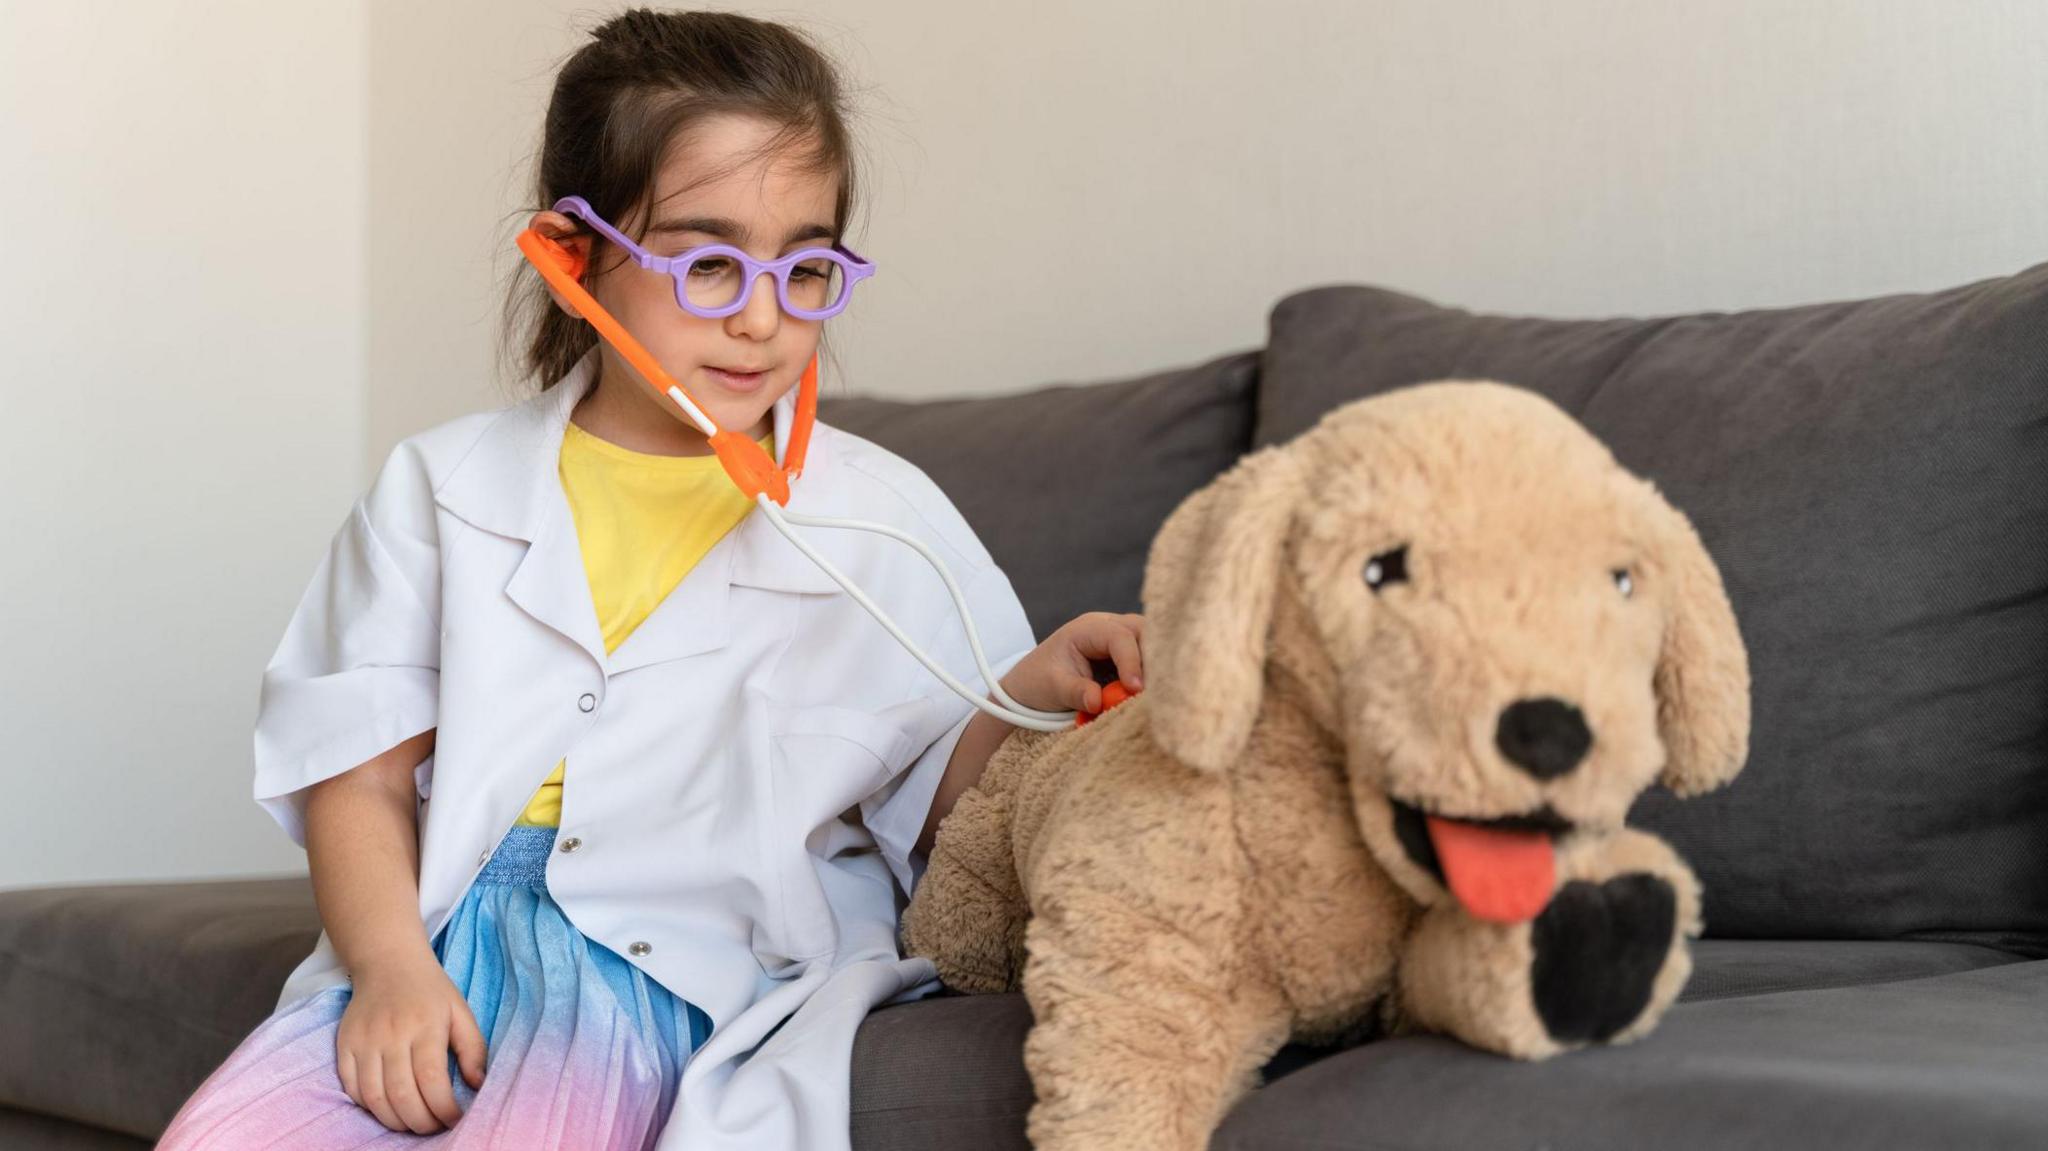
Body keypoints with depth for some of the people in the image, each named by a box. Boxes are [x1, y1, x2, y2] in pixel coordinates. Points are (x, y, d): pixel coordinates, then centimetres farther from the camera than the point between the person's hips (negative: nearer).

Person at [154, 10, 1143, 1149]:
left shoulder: (885, 521, 5)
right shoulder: (444, 487, 9)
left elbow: (951, 798, 6)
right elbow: (360, 767, 6)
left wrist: (1027, 700, -15)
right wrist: (390, 962, -11)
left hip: (676, 973, -2)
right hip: (432, 941, 3)